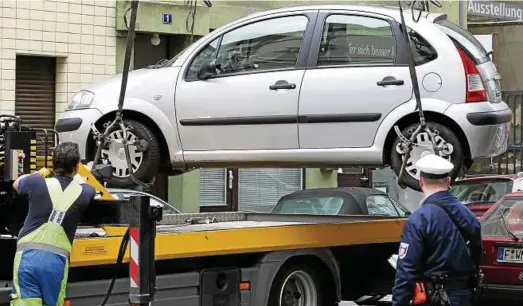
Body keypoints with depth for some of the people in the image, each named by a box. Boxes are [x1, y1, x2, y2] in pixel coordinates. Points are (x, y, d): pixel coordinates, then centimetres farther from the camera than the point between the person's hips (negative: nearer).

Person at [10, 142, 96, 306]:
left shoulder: (37, 182, 1)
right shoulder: (83, 192, 4)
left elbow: (16, 184, 26)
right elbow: (92, 192, 31)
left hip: (28, 255, -1)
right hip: (57, 259, 1)